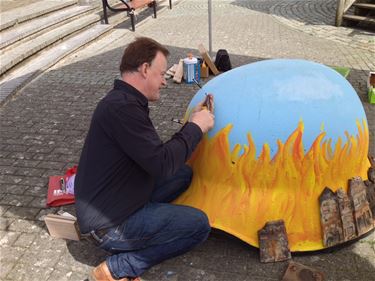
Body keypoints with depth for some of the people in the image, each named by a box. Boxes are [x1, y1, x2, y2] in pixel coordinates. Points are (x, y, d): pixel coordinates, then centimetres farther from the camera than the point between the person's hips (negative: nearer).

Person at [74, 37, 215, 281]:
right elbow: (163, 165, -26)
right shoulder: (122, 107, -25)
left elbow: (157, 154, 10)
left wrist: (193, 124, 5)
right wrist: (196, 127, -13)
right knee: (199, 225, -10)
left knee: (183, 174, 13)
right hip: (108, 224, -10)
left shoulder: (125, 101, 9)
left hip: (110, 203, 10)